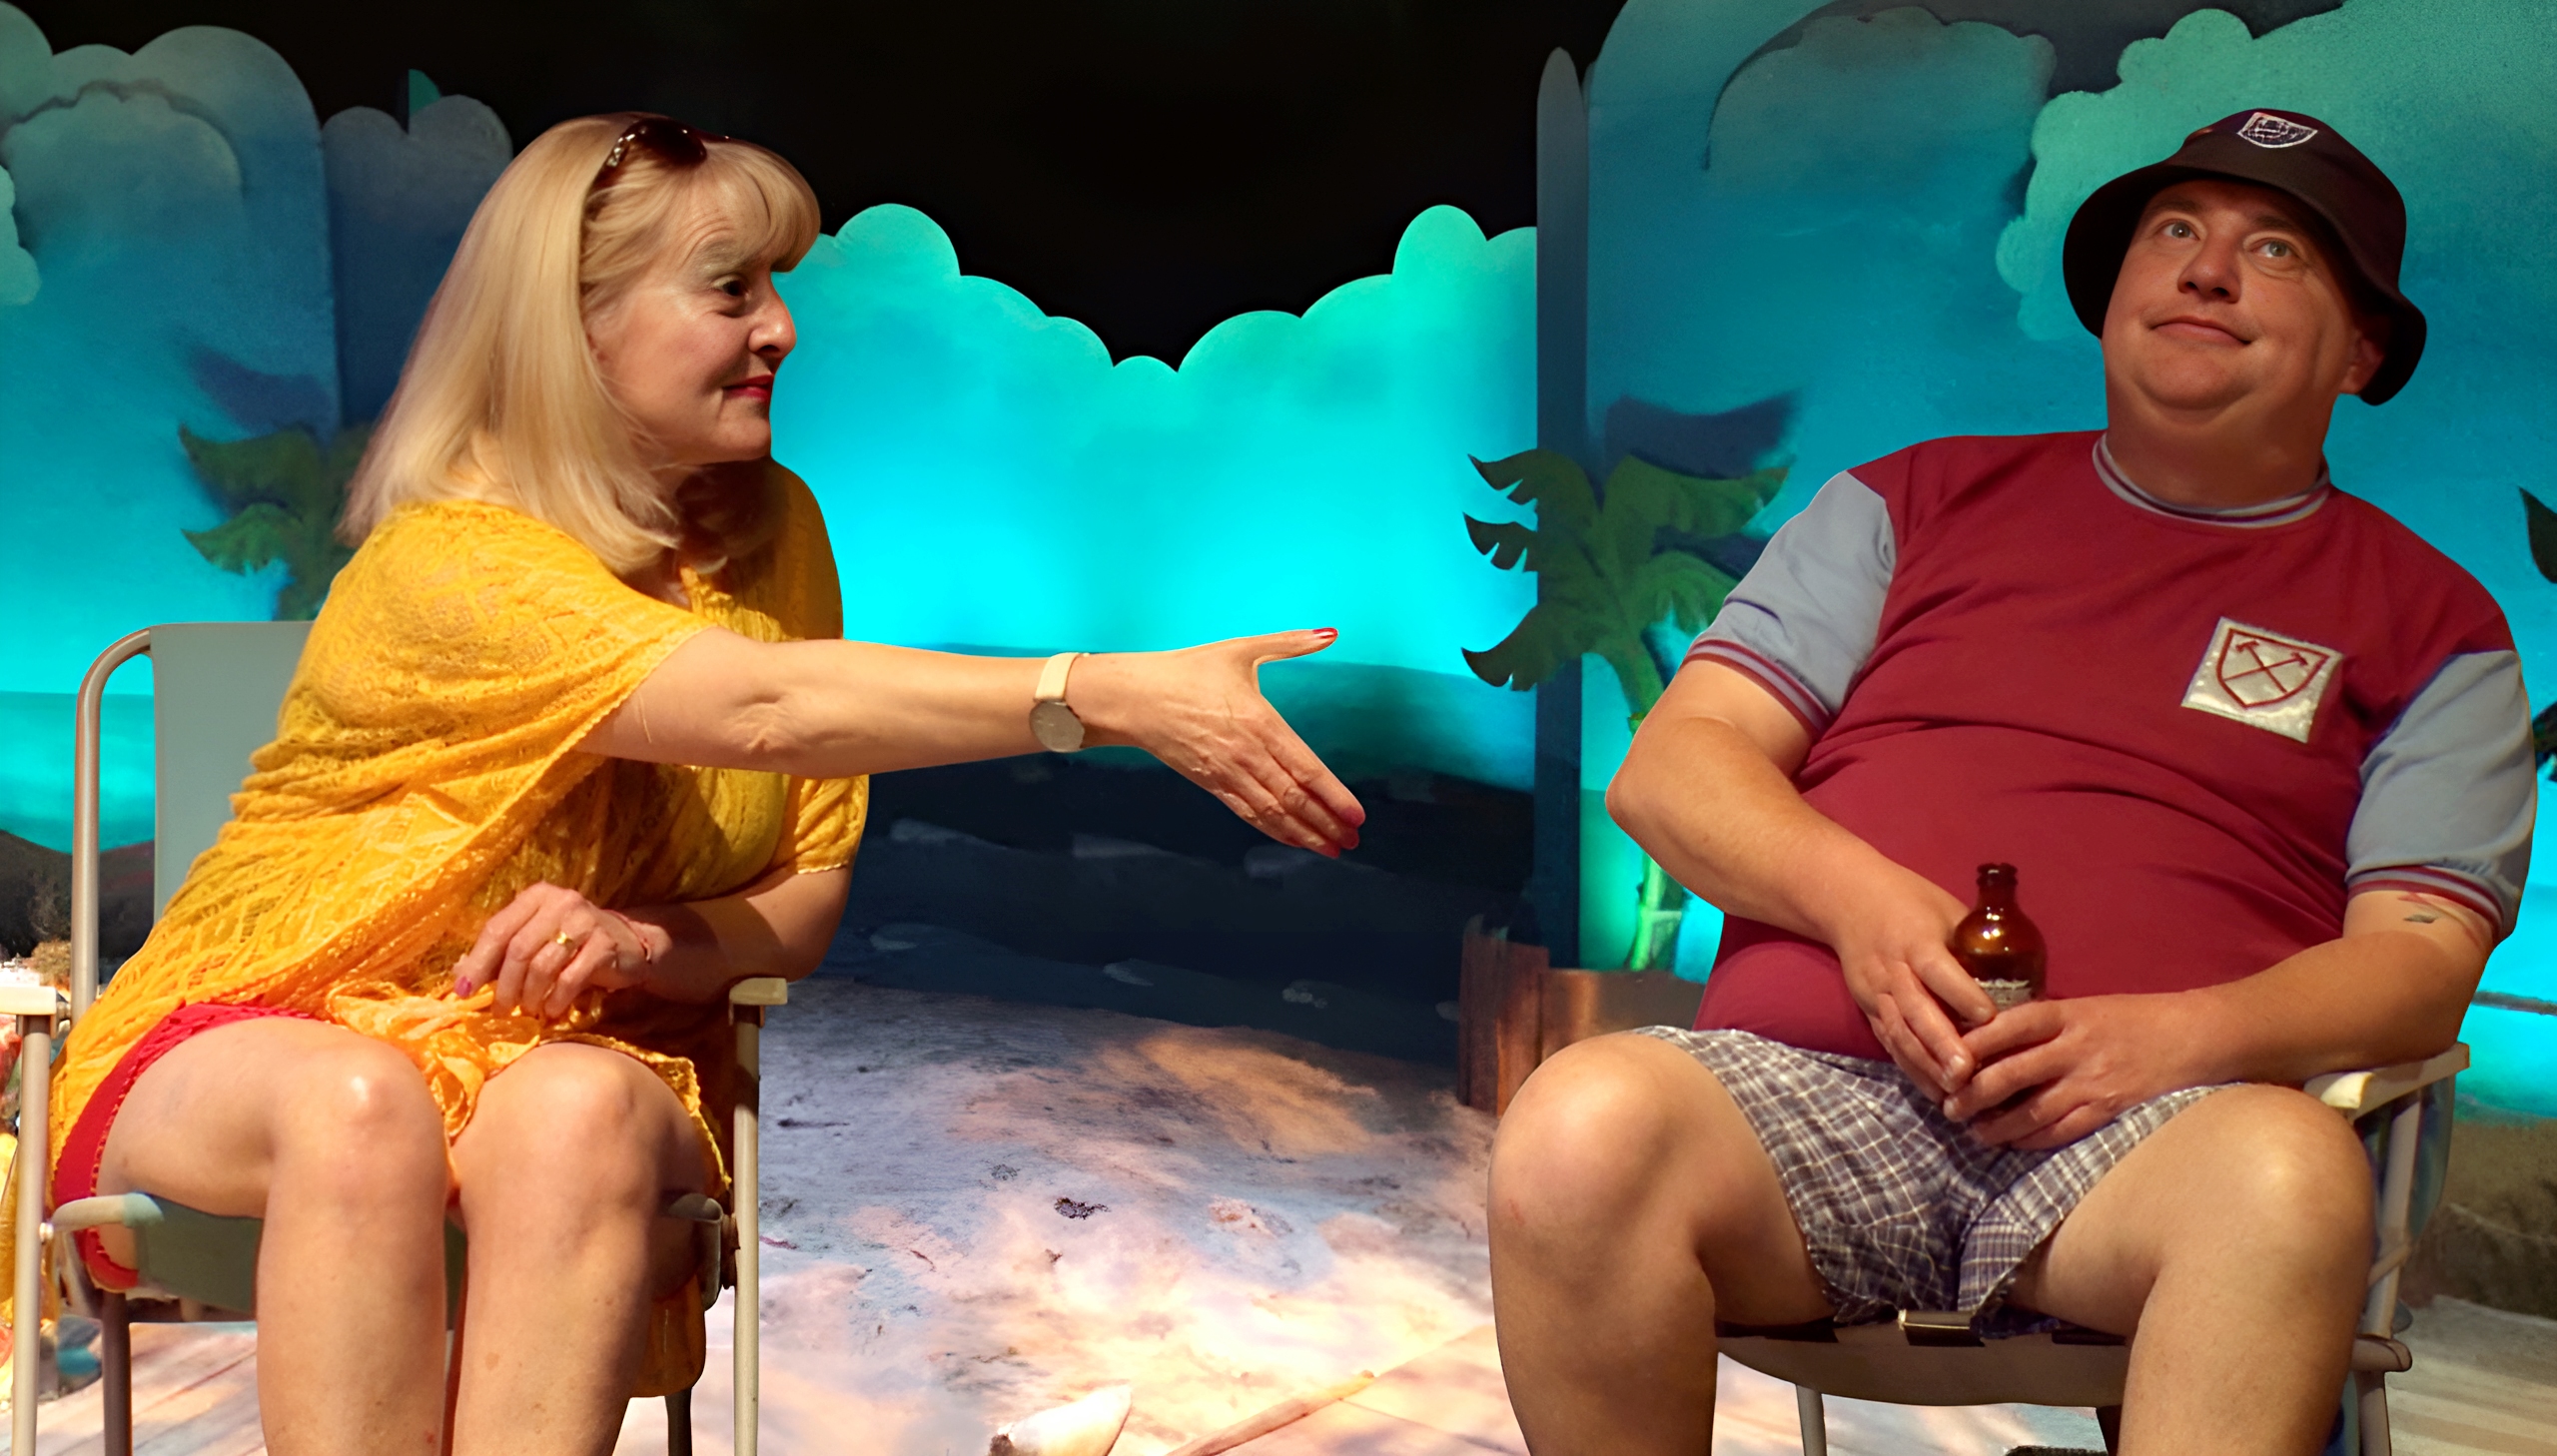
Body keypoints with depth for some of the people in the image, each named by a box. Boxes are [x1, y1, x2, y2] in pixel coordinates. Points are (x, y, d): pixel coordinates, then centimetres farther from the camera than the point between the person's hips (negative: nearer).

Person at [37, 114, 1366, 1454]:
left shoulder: (772, 530, 2)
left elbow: (812, 891, 0)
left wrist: (647, 938, -22)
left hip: (580, 1052, 4)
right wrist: (1115, 698, -42)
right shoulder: (449, 561, -19)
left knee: (578, 1117, -32)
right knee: (357, 1106, -38)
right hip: (283, 1026, -3)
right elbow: (765, 711, -34)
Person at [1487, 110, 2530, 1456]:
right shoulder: (1921, 500, 22)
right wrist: (1856, 897, -7)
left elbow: (2420, 959, 8)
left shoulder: (2425, 622, 19)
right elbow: (1664, 769, 14)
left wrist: (2182, 1036, -13)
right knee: (1583, 1124, -33)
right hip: (1803, 1087, 1)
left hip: (2141, 1137, 0)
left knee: (2288, 1173, -37)